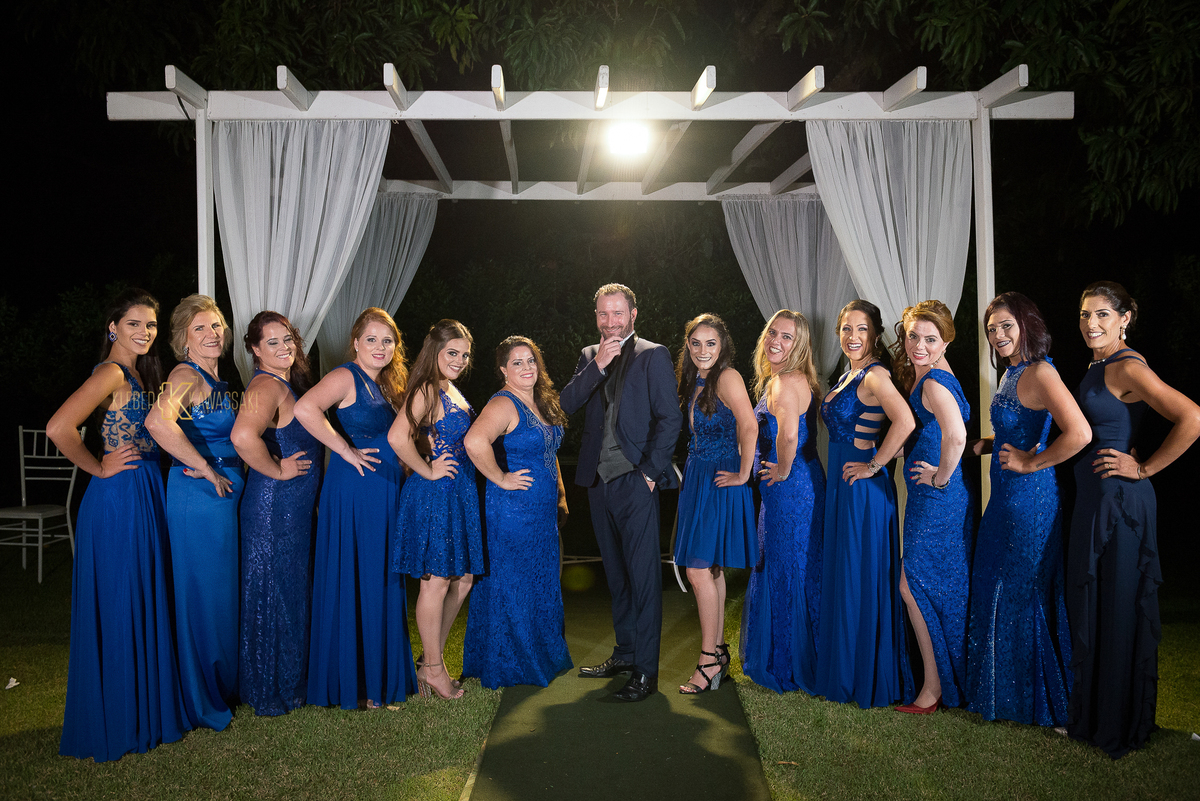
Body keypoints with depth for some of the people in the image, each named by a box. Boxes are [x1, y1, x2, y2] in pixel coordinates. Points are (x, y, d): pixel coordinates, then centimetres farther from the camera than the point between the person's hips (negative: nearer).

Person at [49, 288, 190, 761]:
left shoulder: (138, 374, 14)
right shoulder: (111, 373, -14)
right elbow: (59, 429, -26)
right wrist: (100, 469, -14)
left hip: (144, 496, 9)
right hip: (118, 498, -9)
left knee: (144, 604, 15)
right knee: (118, 606, 0)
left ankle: (143, 711, 28)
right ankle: (114, 725, 14)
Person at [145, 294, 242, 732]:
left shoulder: (216, 379, 14)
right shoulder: (186, 375, -13)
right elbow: (158, 422, -33)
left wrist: (221, 472, 4)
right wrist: (204, 468, -23)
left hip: (224, 495, 9)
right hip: (199, 496, -9)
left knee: (223, 592, 16)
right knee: (203, 593, 1)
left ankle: (223, 687, 31)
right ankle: (202, 701, 15)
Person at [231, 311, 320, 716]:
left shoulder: (289, 383, 12)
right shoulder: (267, 386, -18)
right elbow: (243, 436, -37)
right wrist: (278, 471, -23)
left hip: (297, 507, 10)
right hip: (274, 505, -10)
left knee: (294, 594, 18)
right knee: (275, 595, 2)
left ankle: (293, 679, 32)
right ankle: (271, 693, 16)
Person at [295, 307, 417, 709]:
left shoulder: (386, 384, 14)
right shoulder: (346, 376, -11)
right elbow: (304, 409, -29)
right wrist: (347, 451, -21)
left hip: (385, 492, 8)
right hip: (353, 491, -8)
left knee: (381, 584, 13)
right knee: (351, 582, 0)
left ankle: (379, 674, 23)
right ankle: (348, 681, 11)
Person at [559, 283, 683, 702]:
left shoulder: (653, 355, -2)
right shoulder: (589, 356, 14)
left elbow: (670, 417, -7)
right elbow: (566, 404, 1)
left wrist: (650, 470, -12)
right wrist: (597, 365, -11)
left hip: (635, 481, -6)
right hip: (599, 479, 6)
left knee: (643, 576, -4)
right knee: (616, 574, 16)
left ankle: (645, 671, 2)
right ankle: (625, 652, 28)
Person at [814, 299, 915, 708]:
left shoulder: (874, 375, -15)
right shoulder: (848, 375, 13)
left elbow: (905, 421, -31)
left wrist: (875, 465, -22)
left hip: (864, 488, -10)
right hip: (841, 486, 10)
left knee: (863, 578, -1)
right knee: (840, 574, 15)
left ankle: (868, 679, 12)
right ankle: (844, 671, 28)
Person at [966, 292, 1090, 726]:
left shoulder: (1039, 373, -17)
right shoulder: (1012, 374, 13)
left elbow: (1079, 433, -30)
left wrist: (1031, 463, -20)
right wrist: (983, 445, 10)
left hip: (1029, 496, -10)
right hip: (1006, 496, 10)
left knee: (1025, 594, 2)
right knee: (995, 591, 15)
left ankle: (1041, 700, 19)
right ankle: (1004, 693, 29)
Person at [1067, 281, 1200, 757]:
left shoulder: (1127, 368, -17)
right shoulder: (1098, 367, 11)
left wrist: (1145, 469, -18)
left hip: (1118, 499, -10)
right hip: (1093, 497, 10)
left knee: (1118, 606, 2)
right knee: (1090, 603, 16)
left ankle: (1119, 726, 16)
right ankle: (1091, 714, 30)